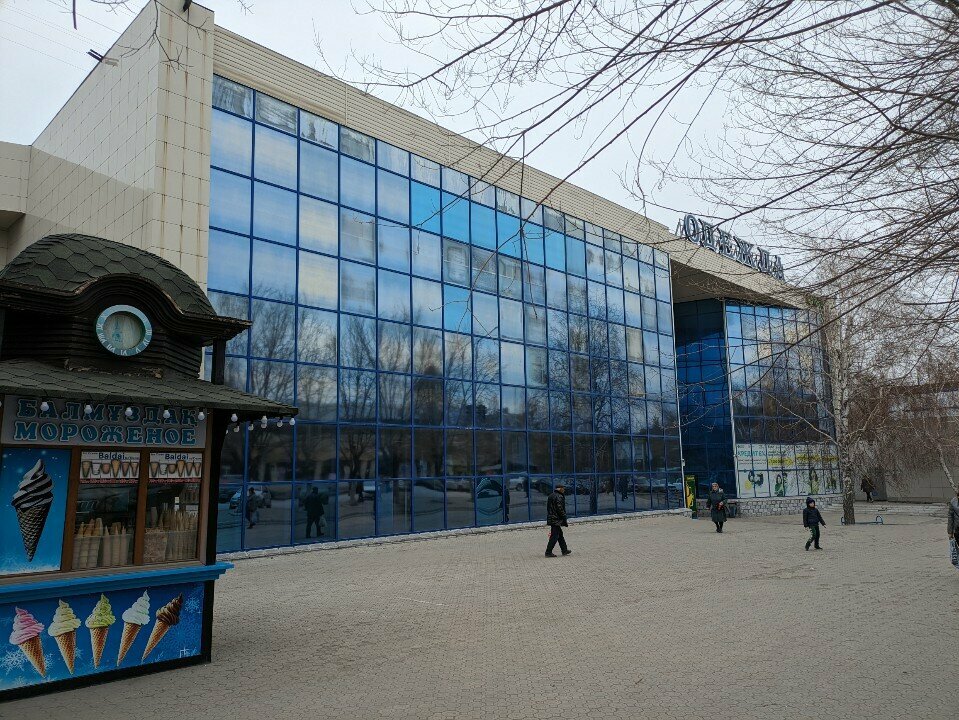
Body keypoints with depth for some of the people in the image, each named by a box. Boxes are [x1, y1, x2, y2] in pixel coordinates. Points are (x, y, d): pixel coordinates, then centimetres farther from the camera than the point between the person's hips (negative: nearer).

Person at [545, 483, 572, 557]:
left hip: (551, 519, 10)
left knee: (560, 535, 18)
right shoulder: (559, 497, -16)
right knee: (554, 536, -5)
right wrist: (565, 521, -12)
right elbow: (560, 510, -18)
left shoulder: (551, 496, 14)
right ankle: (548, 552, -3)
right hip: (556, 520, -10)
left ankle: (564, 550, 27)